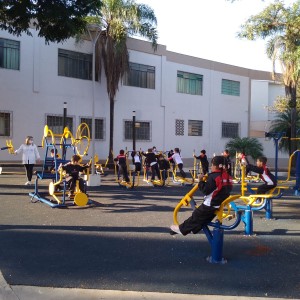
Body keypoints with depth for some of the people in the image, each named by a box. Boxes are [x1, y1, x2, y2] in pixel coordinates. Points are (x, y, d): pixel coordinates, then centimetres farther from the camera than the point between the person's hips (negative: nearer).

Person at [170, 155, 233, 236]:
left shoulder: (213, 177, -20)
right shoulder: (227, 176, 3)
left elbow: (205, 190, -23)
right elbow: (229, 189, 15)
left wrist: (201, 180, -13)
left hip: (210, 204, -8)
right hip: (221, 204, 8)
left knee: (196, 216, 4)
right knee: (205, 219, 19)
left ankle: (182, 229, 14)